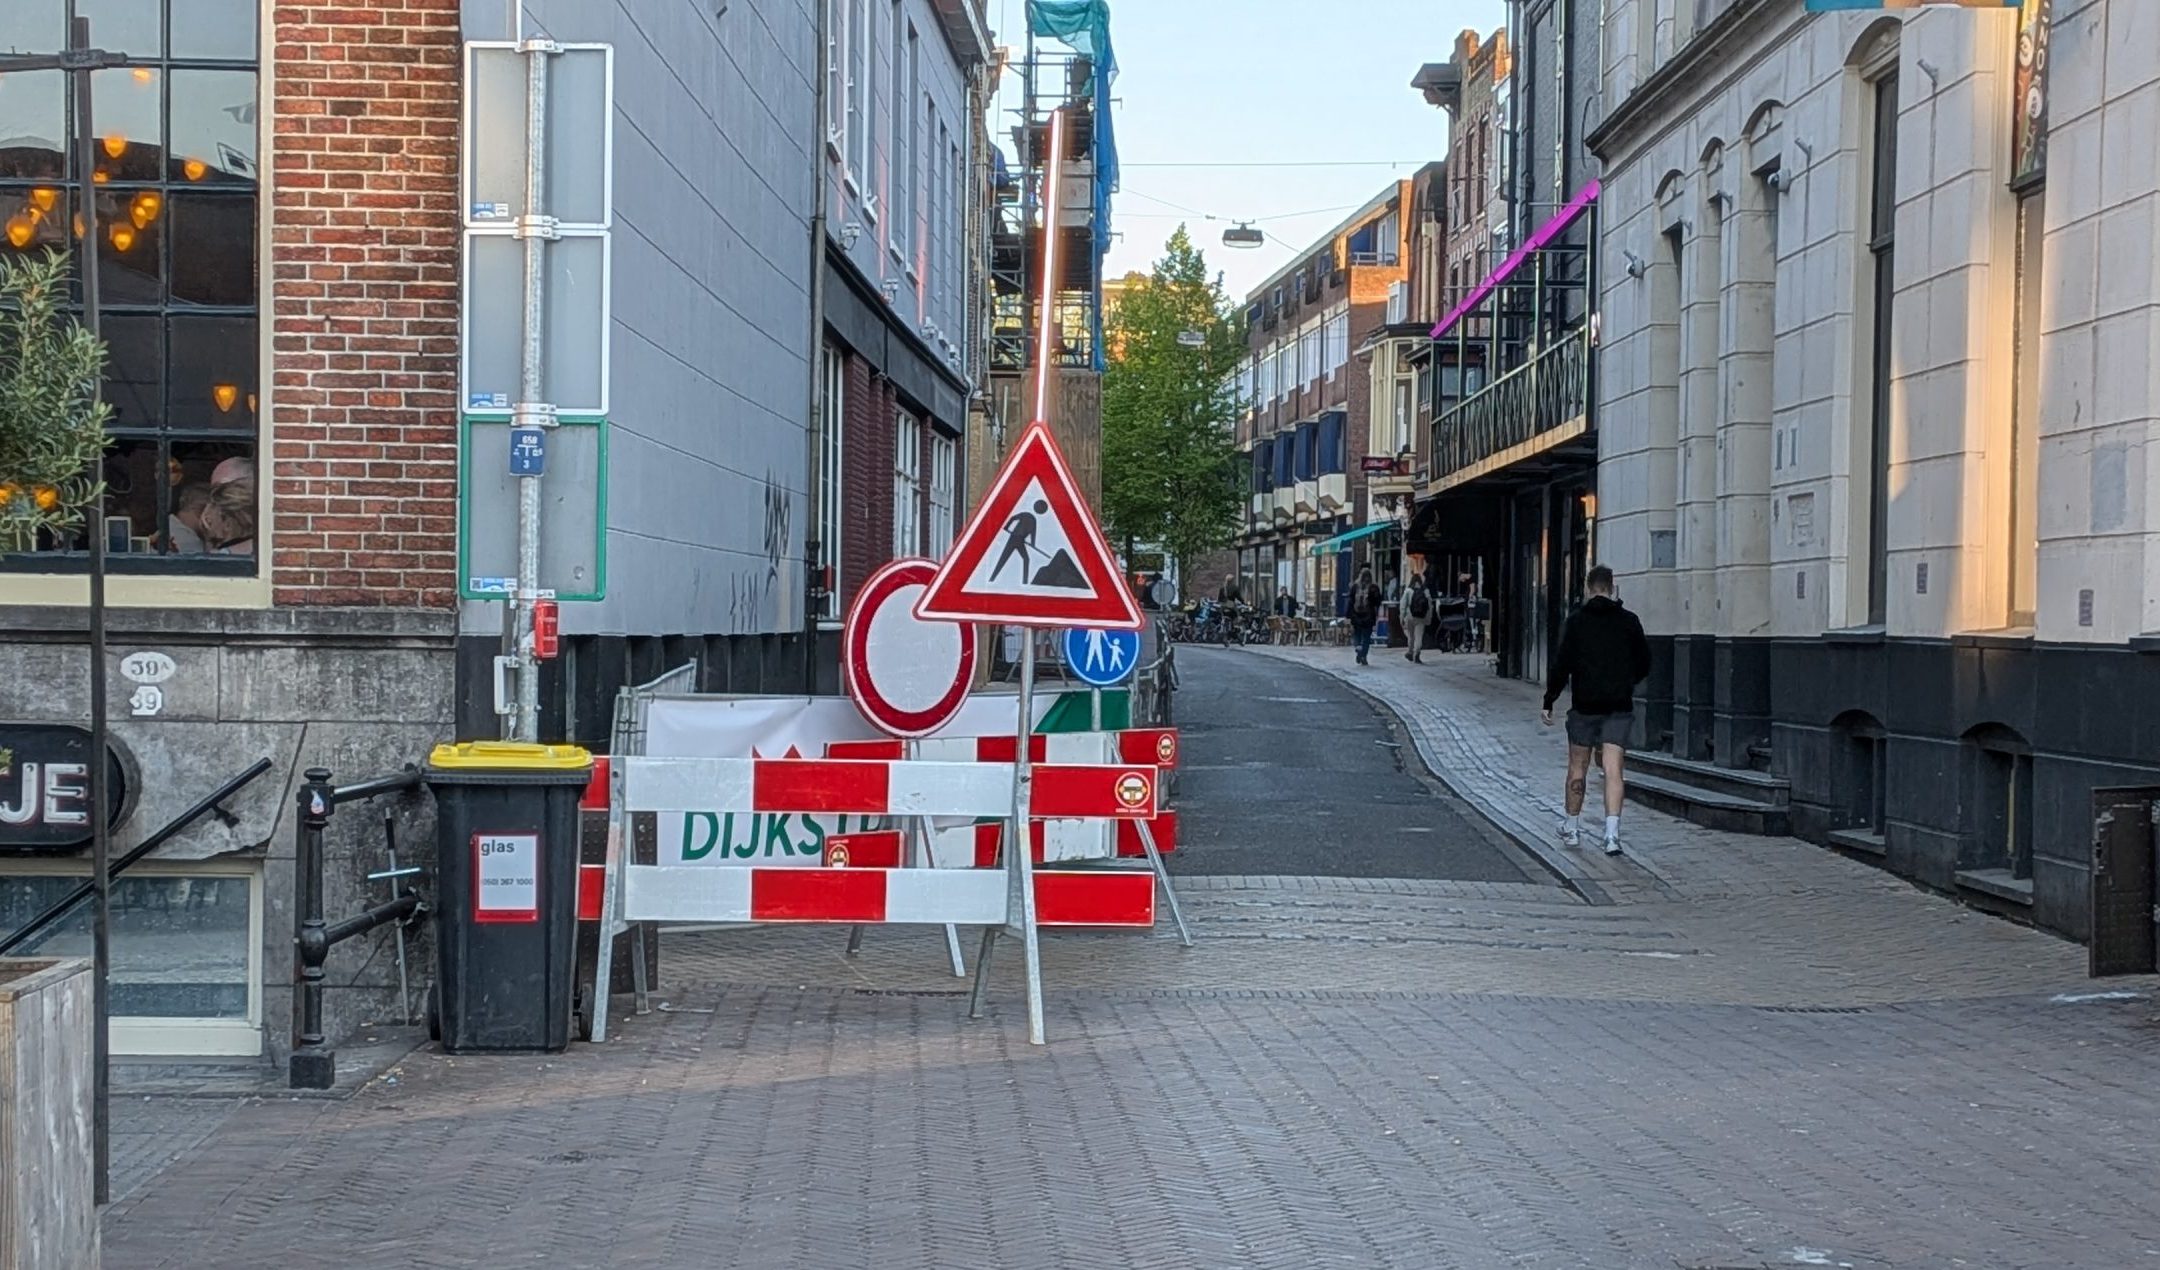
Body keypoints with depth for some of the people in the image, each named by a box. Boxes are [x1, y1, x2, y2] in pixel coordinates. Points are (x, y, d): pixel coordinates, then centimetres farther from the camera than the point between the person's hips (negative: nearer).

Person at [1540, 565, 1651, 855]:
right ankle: (1612, 833, -16)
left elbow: (1562, 663, -10)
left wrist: (1549, 701, -4)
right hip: (1619, 706, 1)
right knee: (1613, 771, -3)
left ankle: (1572, 829, 23)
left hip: (1585, 704, -1)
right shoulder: (1629, 621, 3)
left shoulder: (1577, 620, -5)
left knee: (1578, 767, 13)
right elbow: (1644, 664, 10)